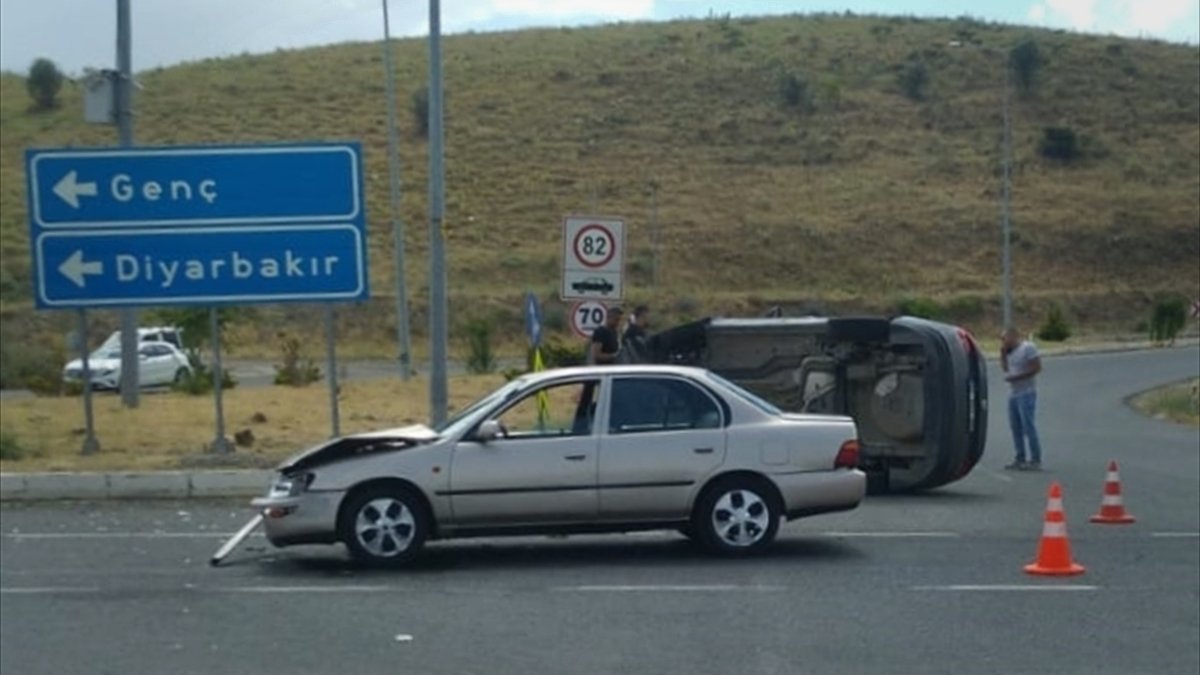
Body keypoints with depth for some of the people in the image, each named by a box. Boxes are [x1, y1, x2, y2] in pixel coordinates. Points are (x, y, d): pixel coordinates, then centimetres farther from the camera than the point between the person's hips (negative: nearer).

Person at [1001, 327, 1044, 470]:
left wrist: (1016, 377, -16)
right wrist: (1003, 352, 6)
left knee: (1028, 426, -10)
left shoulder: (1028, 347, -9)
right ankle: (1020, 459, 13)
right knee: (1016, 426, 8)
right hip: (1013, 394, 8)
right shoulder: (1011, 351, 15)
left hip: (1026, 393, -8)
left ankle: (1035, 460, -8)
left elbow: (1037, 367, -14)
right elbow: (1005, 368, 16)